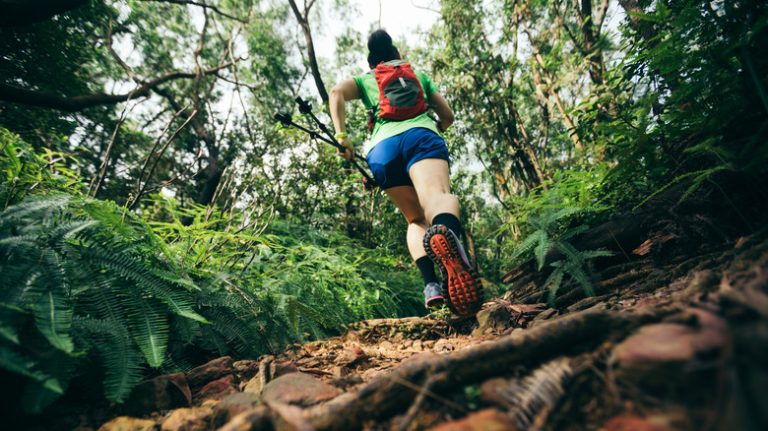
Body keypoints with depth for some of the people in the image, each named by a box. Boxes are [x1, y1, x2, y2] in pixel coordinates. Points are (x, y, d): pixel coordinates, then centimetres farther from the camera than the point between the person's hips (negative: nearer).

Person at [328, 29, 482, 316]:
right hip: (421, 136, -1)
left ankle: (431, 285, -10)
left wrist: (342, 136, 3)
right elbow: (448, 116, 31)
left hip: (381, 148, 1)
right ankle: (447, 235, -64)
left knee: (416, 220, 12)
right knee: (438, 195, -28)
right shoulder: (418, 74, 34)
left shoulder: (365, 79, 32)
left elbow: (336, 93, 10)